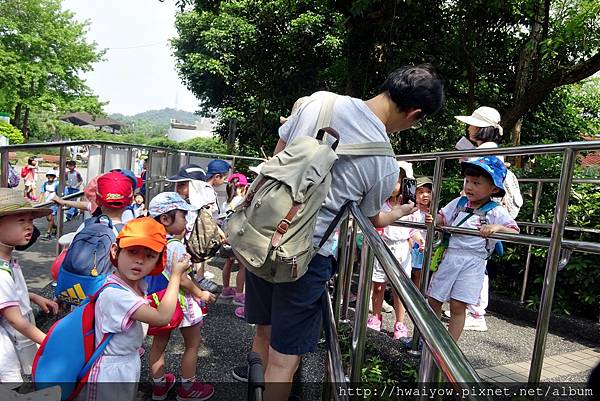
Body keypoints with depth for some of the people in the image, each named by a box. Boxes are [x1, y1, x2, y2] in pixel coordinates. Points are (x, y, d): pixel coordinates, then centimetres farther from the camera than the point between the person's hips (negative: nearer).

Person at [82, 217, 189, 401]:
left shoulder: (140, 283, -5)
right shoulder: (114, 294, -32)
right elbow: (163, 317, -33)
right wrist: (176, 275, -25)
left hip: (130, 364, 8)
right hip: (110, 372, -8)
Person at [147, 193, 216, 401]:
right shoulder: (175, 246, -26)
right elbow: (182, 280, -24)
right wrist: (201, 294, -12)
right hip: (179, 302, -8)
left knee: (159, 343, 19)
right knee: (193, 345, 11)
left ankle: (159, 384, 36)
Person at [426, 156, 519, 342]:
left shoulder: (496, 212, -4)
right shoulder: (458, 203, 7)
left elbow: (515, 233, -9)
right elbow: (441, 218, 16)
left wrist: (497, 227, -27)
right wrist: (432, 220, -5)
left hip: (473, 262, -4)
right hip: (449, 256, 4)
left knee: (458, 305, -4)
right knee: (433, 299, 9)